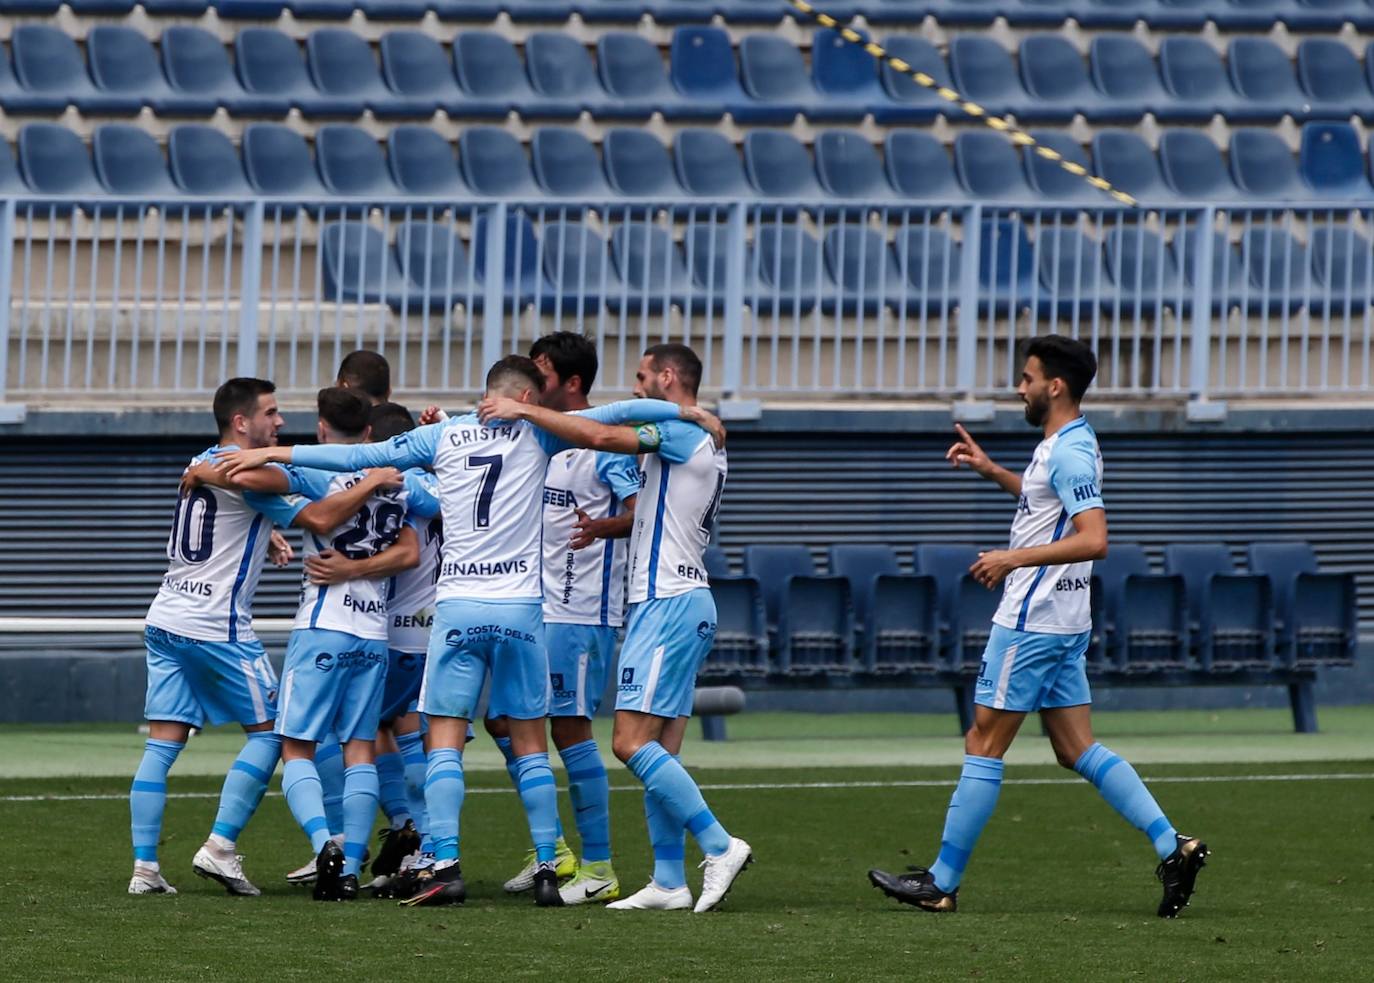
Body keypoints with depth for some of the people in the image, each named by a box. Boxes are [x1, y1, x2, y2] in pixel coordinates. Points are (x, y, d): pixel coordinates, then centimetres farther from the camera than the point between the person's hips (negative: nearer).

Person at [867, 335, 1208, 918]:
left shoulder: (1069, 454, -18)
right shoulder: (1063, 447, 14)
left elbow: (1093, 539, -28)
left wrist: (1014, 559, -27)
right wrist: (991, 471, 28)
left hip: (1031, 624, -10)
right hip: (1061, 625, 10)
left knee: (983, 745, -3)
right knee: (1078, 750, 9)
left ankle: (942, 883, 1)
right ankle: (1172, 847, 2)